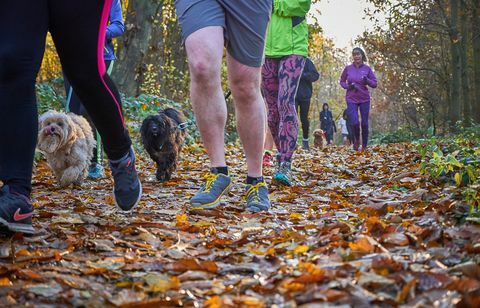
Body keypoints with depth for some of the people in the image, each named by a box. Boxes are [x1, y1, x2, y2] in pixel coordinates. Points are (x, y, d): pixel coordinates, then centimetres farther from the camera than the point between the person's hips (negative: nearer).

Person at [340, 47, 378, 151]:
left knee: (364, 123, 3)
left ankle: (364, 145, 18)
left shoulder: (367, 68, 0)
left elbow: (374, 84, 4)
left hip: (364, 99, 1)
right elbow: (342, 81, 12)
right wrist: (348, 86, -9)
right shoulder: (348, 68, 1)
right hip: (351, 99, 0)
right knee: (354, 122, -12)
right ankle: (356, 140, 16)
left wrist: (367, 80, -17)